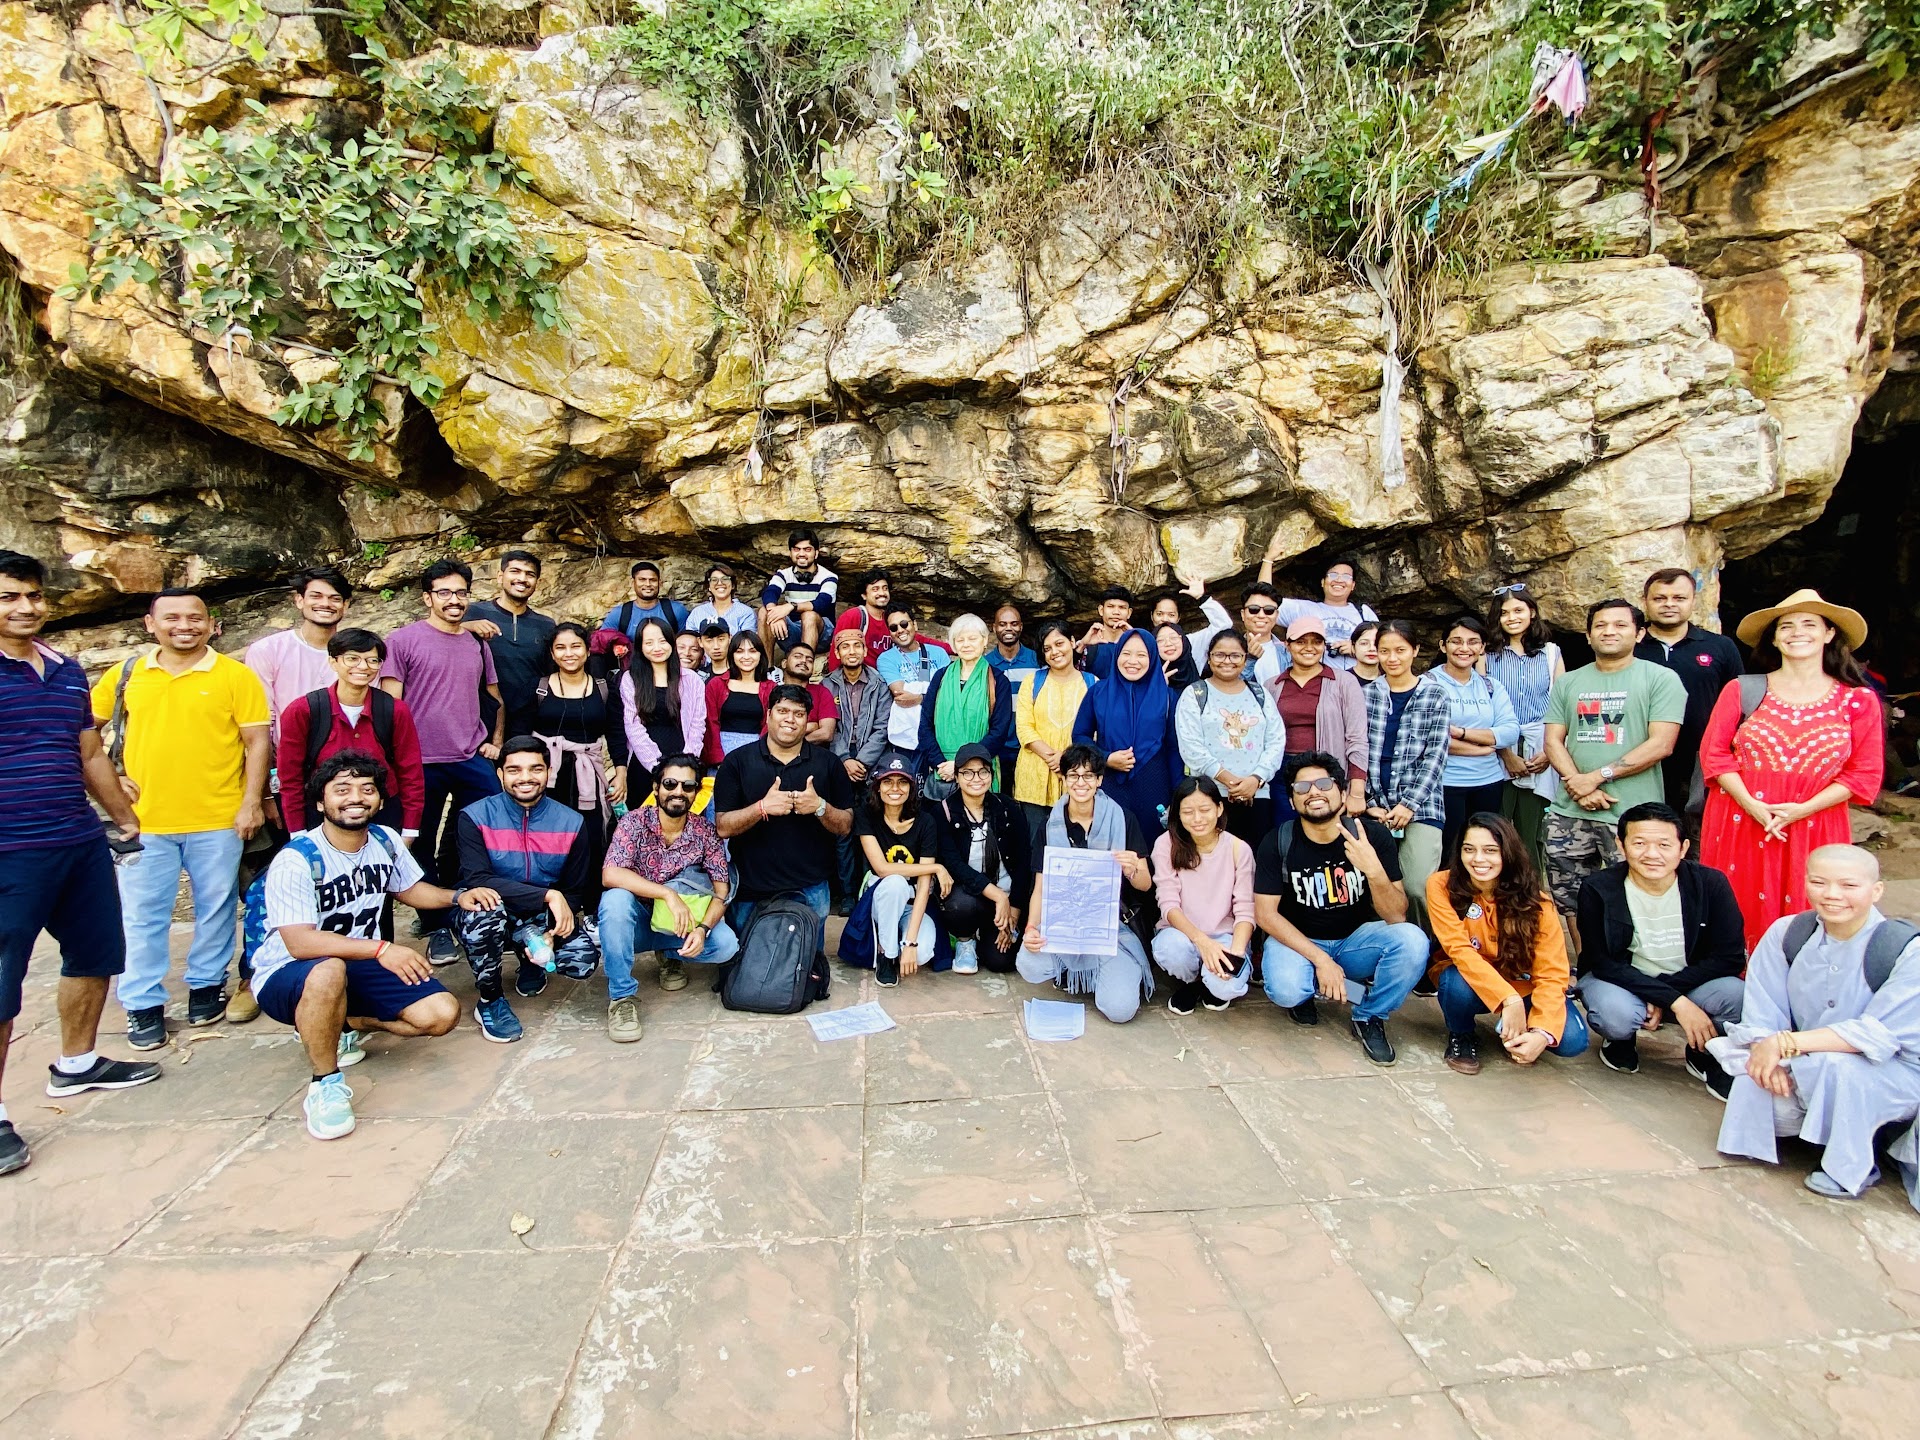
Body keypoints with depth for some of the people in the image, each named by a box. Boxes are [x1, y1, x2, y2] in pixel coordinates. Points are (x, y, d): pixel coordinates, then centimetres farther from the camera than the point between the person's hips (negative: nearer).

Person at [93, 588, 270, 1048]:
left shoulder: (235, 675, -4)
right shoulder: (126, 674, 5)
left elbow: (257, 742, -5)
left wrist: (252, 801, -10)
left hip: (218, 819, -2)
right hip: (143, 819, 2)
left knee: (215, 908, 11)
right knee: (142, 916, 8)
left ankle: (207, 984, 28)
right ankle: (143, 1004, 20)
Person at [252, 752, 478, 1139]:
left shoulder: (385, 841, -1)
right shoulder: (295, 861, -21)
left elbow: (409, 889, 16)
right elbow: (300, 943, -31)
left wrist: (457, 896, -3)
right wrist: (381, 950, -39)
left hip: (360, 967, 6)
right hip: (288, 976, -6)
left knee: (443, 1014, -11)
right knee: (329, 971, -42)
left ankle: (343, 1025, 11)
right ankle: (325, 1085, -19)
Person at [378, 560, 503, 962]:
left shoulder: (477, 644, 11)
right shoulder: (404, 640, -2)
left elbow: (497, 697, 21)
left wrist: (496, 742, 11)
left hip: (473, 761, 3)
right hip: (421, 762, -3)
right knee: (424, 848, 7)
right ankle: (436, 929, 20)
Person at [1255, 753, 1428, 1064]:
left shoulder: (1373, 836, -13)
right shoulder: (1278, 843, -13)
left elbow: (1396, 917, -17)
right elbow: (1266, 914, -13)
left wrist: (1374, 870, -36)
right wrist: (1320, 959, -23)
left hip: (1355, 940, 2)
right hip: (1297, 941, -1)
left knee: (1412, 941, -28)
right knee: (1285, 990, -33)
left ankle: (1370, 1017, -2)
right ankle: (1302, 994, 6)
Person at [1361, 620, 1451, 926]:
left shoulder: (1437, 695, 7)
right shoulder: (1365, 694, 9)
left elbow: (1435, 755, 0)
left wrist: (1409, 804, -8)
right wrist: (1370, 804, -5)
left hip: (1420, 806, -1)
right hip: (1375, 807, 1)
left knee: (1417, 888, -12)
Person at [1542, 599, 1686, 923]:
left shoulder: (1660, 679, 1)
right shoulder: (1568, 683, 13)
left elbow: (1661, 744, -9)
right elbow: (1553, 742, 7)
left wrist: (1597, 777, -13)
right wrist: (1579, 787, -9)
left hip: (1633, 814, -4)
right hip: (1569, 812, 4)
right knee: (1569, 899, 10)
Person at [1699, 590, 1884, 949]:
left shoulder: (1858, 700, 5)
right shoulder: (1743, 690, 4)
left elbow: (1865, 773, 2)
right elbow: (1713, 752, 1)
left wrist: (1803, 809, -11)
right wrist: (1751, 805, -12)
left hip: (1814, 828, 0)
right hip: (1740, 823, 0)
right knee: (1738, 918, 4)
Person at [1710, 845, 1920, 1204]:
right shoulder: (1786, 933, -7)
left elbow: (1880, 1034, -25)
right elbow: (1762, 1012, -8)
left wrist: (1786, 1043, -31)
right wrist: (1768, 1054, -28)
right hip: (1803, 1070, 3)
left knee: (1834, 1063, -34)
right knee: (1754, 1088, -25)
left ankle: (1853, 1170, -9)